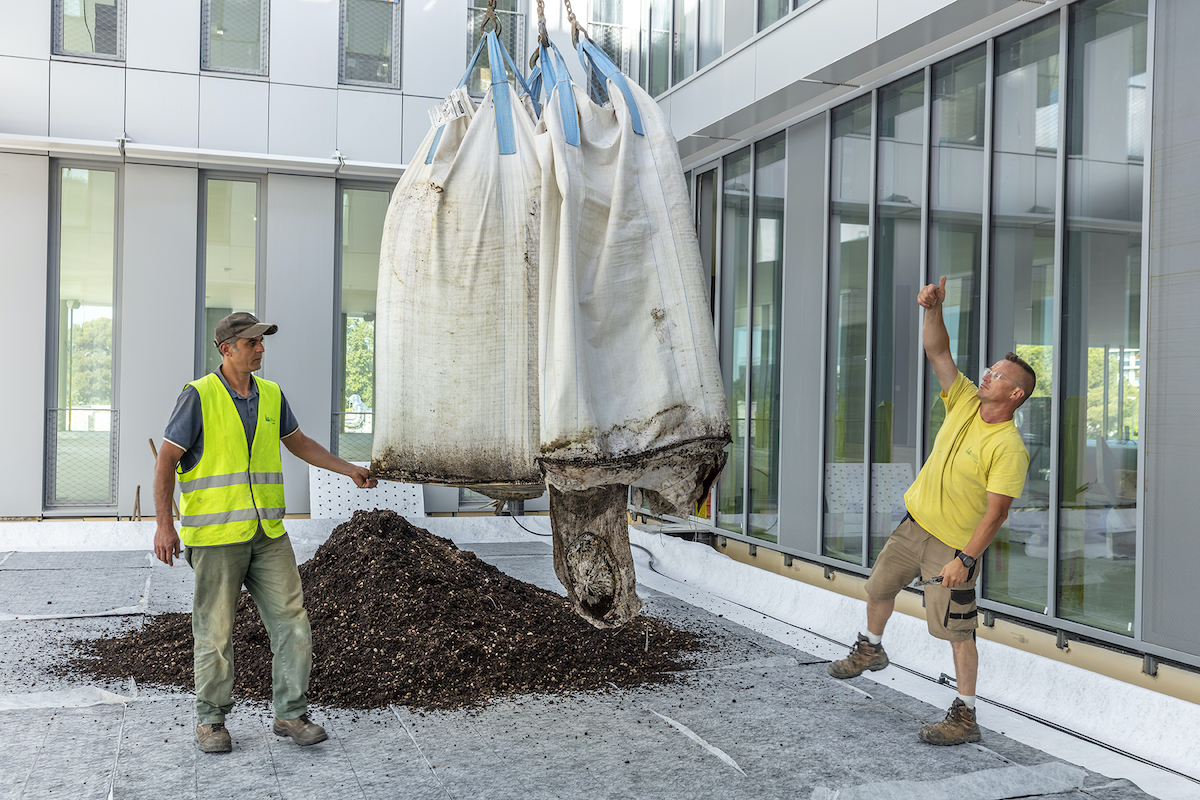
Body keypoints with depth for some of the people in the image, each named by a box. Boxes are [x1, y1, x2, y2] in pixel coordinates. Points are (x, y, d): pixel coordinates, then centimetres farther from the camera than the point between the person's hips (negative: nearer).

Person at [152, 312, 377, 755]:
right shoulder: (199, 396, -8)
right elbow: (167, 460, -6)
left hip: (267, 534, 5)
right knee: (215, 631, 3)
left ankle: (291, 713, 13)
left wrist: (348, 469, 17)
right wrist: (164, 525, -13)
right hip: (215, 536, -5)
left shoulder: (270, 395, 9)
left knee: (292, 621, 2)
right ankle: (211, 721, 19)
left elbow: (299, 442, 23)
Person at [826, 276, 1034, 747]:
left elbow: (995, 514, -22)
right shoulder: (965, 402, -2)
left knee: (956, 630, -5)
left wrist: (966, 559, -26)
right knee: (879, 588, 23)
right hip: (915, 523, 8)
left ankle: (965, 717, 6)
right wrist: (933, 309, -19)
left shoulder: (1009, 448, -21)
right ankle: (870, 649, 49)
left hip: (955, 545, -8)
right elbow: (937, 352, -4)